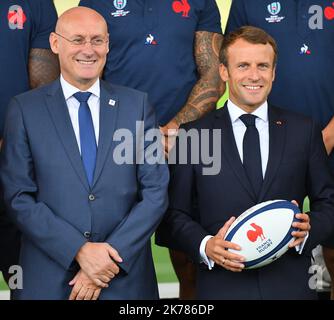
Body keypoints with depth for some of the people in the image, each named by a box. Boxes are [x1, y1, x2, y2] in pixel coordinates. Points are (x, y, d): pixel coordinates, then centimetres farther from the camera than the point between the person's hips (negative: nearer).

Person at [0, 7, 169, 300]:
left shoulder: (137, 104, 3)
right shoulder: (25, 108, 0)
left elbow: (156, 192, -1)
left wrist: (110, 261, -10)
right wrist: (79, 250, -15)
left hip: (126, 279, 1)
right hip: (49, 279, -1)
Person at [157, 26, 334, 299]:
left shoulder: (304, 130, 5)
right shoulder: (193, 135, 1)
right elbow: (176, 213, 2)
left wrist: (308, 230, -12)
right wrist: (205, 246, -16)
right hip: (222, 285, -1)